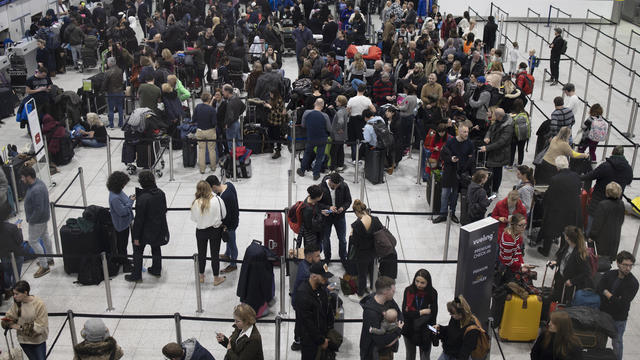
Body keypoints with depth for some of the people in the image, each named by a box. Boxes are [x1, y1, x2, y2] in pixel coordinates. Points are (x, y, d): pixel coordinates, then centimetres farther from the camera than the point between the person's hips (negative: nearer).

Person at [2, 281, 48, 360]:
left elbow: (39, 326, -23)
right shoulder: (17, 303, -10)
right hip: (24, 340, 3)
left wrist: (21, 327, -26)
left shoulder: (39, 304, -24)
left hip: (38, 339, -3)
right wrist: (8, 322, -27)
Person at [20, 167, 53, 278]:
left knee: (33, 241, 0)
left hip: (38, 220, -10)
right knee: (45, 237, 22)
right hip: (43, 217, 10)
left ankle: (44, 266, 6)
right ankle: (49, 259, 39)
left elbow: (39, 209, -31)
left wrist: (31, 220, -17)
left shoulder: (36, 190, -33)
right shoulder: (38, 182, 0)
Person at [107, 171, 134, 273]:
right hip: (121, 224, -9)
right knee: (123, 244, 6)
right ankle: (126, 266, 19)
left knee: (121, 243, 26)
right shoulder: (114, 198, -32)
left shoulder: (118, 192, -3)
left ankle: (121, 259, 44)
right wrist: (131, 201, -23)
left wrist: (130, 198, -5)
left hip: (124, 222, 9)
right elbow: (122, 211, -29)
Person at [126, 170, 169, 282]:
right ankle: (156, 270, 38)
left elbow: (139, 219, -22)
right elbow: (164, 210, 4)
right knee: (156, 249, 24)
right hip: (159, 229, 6)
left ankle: (136, 275, 23)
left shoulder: (142, 198, -29)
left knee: (138, 251, 13)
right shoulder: (161, 193, -10)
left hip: (145, 231, -6)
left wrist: (136, 237, -14)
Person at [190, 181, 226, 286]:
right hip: (215, 230, -1)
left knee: (201, 253, 20)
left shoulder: (196, 203, -20)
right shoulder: (217, 200, -22)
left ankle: (201, 276, 37)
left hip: (201, 231, 1)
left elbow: (193, 218, -6)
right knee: (215, 254, 13)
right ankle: (216, 278, 27)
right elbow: (223, 215, -8)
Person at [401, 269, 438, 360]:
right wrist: (421, 312, -20)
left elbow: (433, 315, -11)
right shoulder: (408, 291, -14)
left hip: (425, 332, -1)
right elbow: (405, 312, -18)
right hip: (409, 331, 1)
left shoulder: (432, 293, -15)